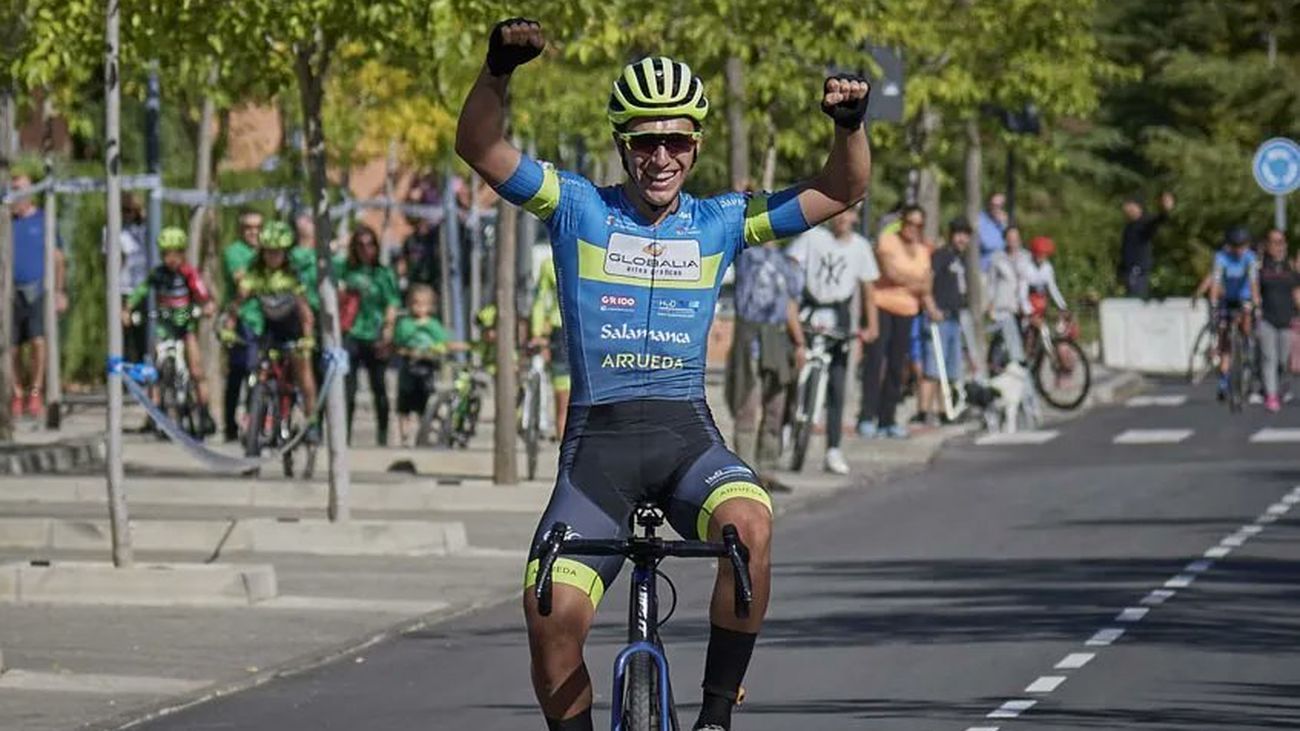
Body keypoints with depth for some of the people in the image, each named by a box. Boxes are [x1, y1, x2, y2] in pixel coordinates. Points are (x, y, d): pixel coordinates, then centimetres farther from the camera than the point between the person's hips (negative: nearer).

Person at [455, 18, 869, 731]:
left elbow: (840, 190, 6)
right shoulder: (578, 209, 3)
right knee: (551, 617, -17)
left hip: (686, 433, 1)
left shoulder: (719, 223, 8)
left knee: (748, 523, -32)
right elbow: (479, 148, -8)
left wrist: (850, 124, -14)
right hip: (597, 438, -1)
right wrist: (498, 69, -26)